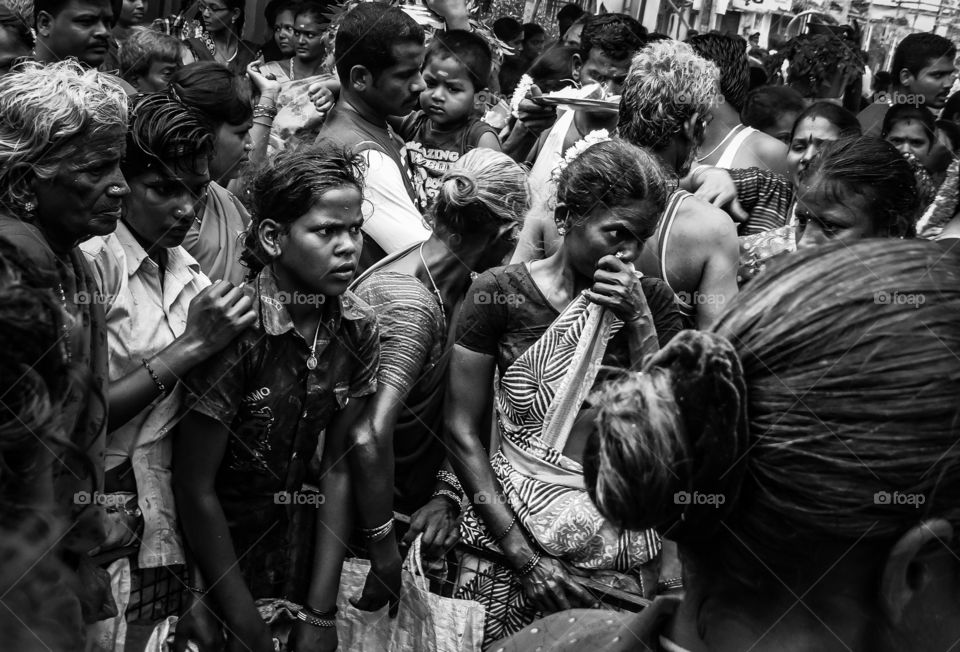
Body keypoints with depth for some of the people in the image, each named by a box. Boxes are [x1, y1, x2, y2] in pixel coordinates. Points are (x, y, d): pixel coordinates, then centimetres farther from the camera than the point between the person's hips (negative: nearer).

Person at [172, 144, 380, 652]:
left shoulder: (357, 328, -9)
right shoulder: (233, 329, -25)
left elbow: (337, 469, -7)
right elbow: (194, 489, -21)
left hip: (292, 540, 5)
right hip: (210, 547, -4)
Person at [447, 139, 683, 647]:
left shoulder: (652, 299, 2)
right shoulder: (500, 294, -7)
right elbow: (461, 431, -7)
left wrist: (639, 320, -13)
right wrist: (524, 556, -12)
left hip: (623, 544, 2)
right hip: (510, 530, -2)